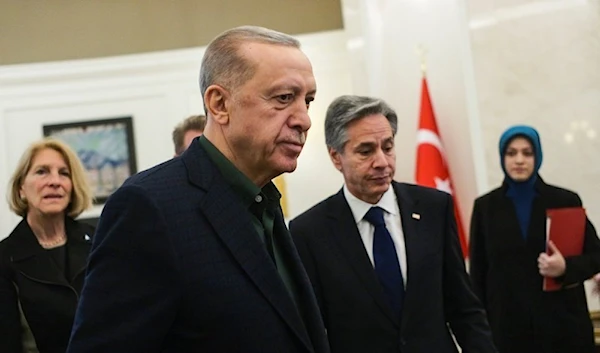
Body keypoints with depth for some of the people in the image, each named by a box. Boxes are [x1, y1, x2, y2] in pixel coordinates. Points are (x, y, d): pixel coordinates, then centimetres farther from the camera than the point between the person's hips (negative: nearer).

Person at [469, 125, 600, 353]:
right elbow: (478, 272, 6)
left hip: (564, 324, 0)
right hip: (509, 328, 0)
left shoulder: (566, 201, 2)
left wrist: (567, 268, -17)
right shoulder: (485, 206, 5)